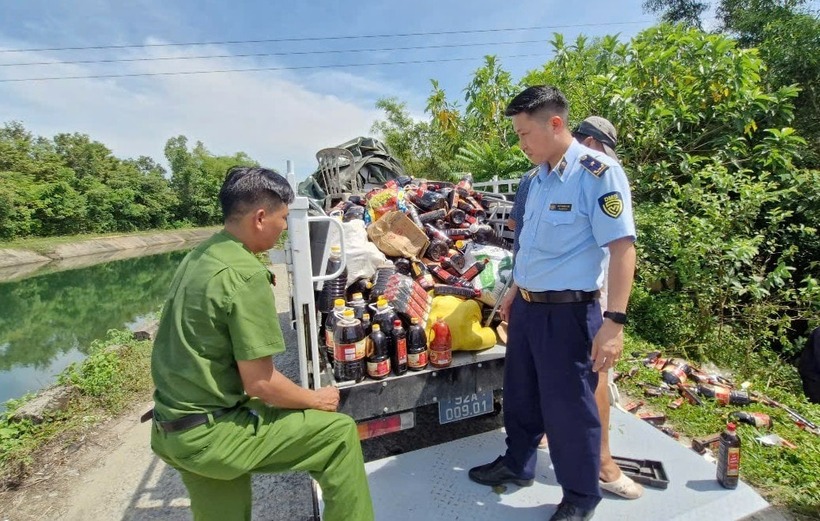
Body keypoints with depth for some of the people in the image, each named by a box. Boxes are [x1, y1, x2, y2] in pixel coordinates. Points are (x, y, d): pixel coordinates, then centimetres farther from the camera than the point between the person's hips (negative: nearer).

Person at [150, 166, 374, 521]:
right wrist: (316, 399, -4)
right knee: (339, 432, 0)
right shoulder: (245, 274, -23)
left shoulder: (197, 257, 4)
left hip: (170, 428, 9)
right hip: (210, 434, -8)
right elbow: (260, 383, -21)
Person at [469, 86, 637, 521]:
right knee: (520, 395, 21)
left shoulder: (599, 173, -15)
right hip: (526, 307, 8)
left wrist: (613, 321, -24)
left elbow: (622, 247, -19)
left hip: (568, 312, -8)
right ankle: (517, 465, 44)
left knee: (568, 408, 8)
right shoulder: (539, 178, 10)